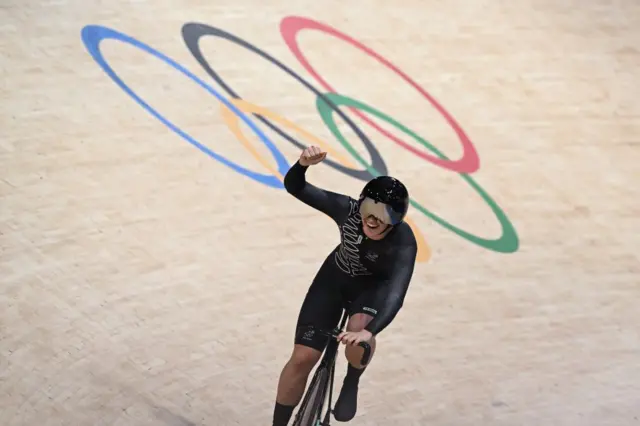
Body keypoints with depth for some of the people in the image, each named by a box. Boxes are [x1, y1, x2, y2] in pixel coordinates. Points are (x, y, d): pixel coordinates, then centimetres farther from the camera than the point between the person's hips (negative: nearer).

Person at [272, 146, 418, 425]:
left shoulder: (404, 243, -36)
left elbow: (396, 294, -48)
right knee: (302, 357, -6)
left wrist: (368, 332, -63)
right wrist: (304, 164, -50)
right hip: (335, 278, 2)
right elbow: (293, 187, -28)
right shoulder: (348, 209, -30)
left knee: (358, 328, -36)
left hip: (375, 287, -2)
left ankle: (351, 383, -3)